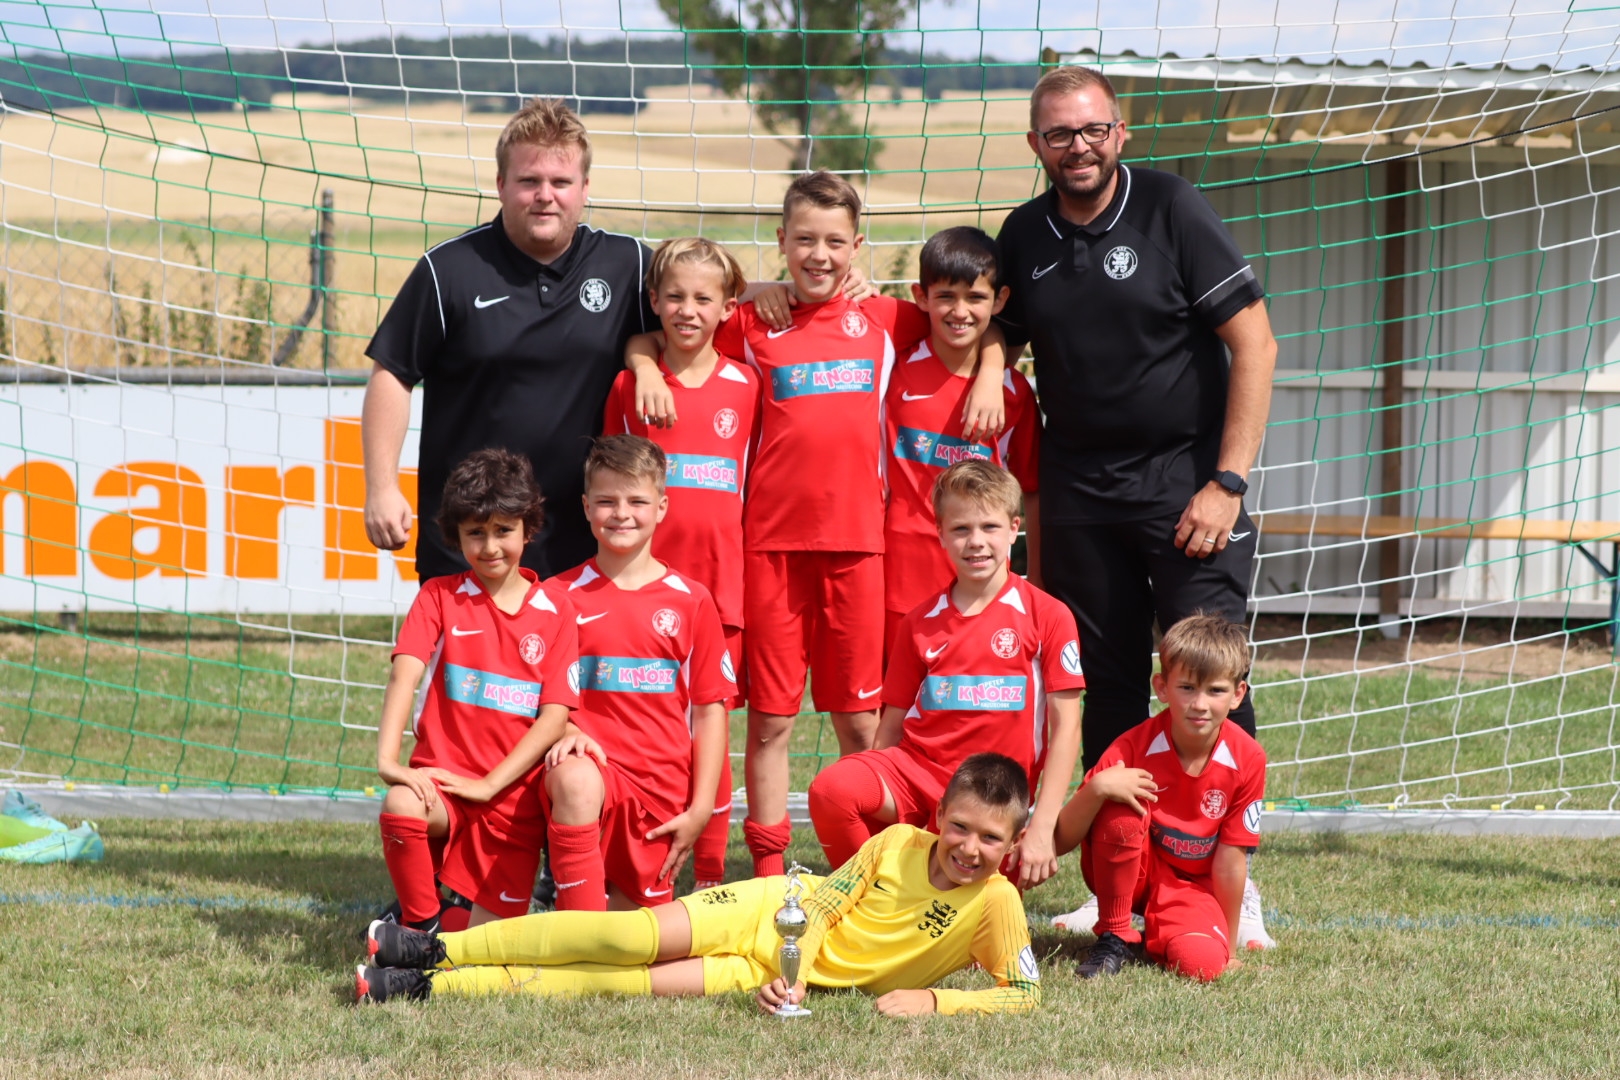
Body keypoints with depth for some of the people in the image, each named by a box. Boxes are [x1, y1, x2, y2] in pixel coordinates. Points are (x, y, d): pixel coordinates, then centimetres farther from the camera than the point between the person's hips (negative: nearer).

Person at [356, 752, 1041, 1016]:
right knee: (634, 938, -23)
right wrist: (788, 969, -22)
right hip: (774, 915, 1)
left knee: (627, 986, -17)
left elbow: (1024, 994, -16)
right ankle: (438, 950, -14)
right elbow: (820, 904, -4)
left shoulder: (995, 904, -14)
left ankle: (431, 987, -17)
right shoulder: (895, 844, -7)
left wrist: (930, 998, -26)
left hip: (799, 974, -1)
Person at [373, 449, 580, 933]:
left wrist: (488, 785, -13)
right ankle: (421, 923, -11)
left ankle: (465, 906, 32)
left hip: (512, 790, 1)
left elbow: (555, 716, -3)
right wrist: (388, 761, -28)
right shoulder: (439, 597, 4)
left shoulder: (555, 611, 4)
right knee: (401, 807, -36)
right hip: (443, 779, -1)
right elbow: (404, 676, -11)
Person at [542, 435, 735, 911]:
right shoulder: (560, 596, 5)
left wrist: (701, 808, 0)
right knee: (574, 781, -38)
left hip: (661, 790, 2)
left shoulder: (690, 601, 6)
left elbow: (709, 710, 6)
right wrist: (564, 733, -17)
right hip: (590, 764, -2)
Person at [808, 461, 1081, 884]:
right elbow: (893, 723, 12)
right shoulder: (919, 623, 10)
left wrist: (1041, 828, -10)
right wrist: (876, 793, 0)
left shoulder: (1048, 617, 0)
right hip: (916, 768, 2)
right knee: (831, 788, -28)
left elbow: (1065, 726, -3)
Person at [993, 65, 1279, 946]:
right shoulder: (1025, 236, 6)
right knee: (1104, 692, 6)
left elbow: (1254, 344, -9)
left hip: (1187, 476, -4)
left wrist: (1227, 482, -13)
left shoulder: (1171, 209, -7)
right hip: (1078, 491, 4)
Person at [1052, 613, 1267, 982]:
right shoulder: (1135, 748, -21)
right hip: (1129, 871, -1)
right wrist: (1097, 788, -41)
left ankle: (1156, 936, 7)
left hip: (1190, 885, 1)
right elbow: (1062, 841, -22)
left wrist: (1229, 950, -6)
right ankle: (1115, 937, -14)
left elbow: (1230, 859, -11)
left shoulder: (1247, 760, -18)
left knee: (1202, 963, -31)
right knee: (1121, 810, -33)